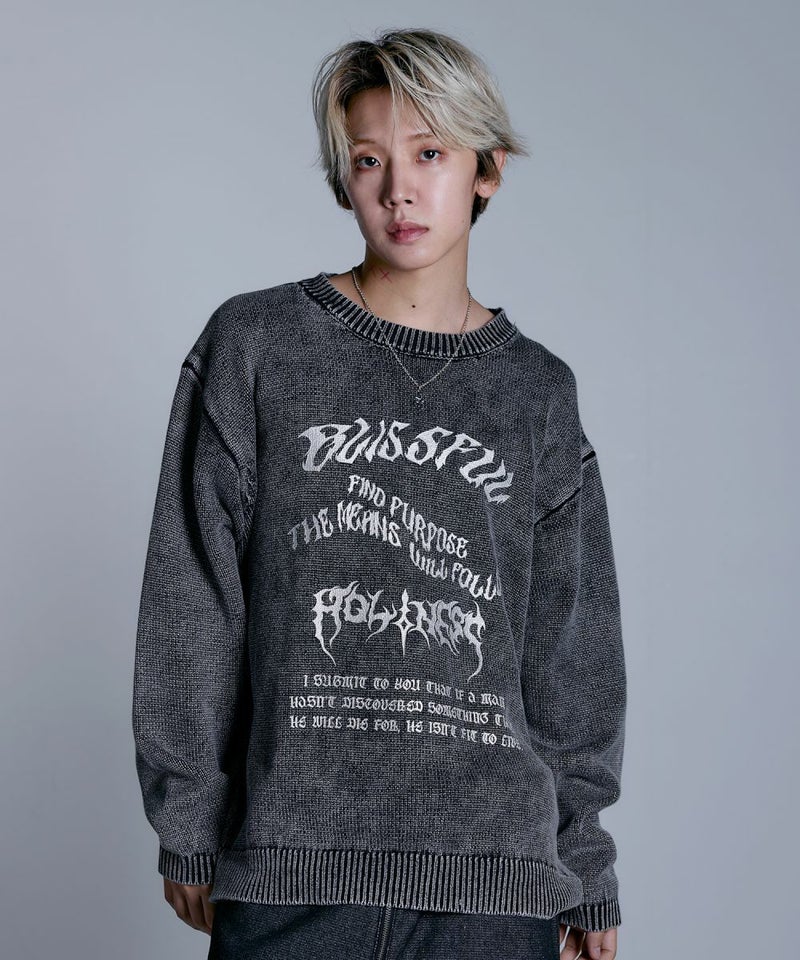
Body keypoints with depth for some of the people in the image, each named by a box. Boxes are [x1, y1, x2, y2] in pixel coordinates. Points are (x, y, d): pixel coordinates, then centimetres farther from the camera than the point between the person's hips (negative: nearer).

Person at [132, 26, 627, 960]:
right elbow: (192, 602, 3)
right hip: (289, 870, -1)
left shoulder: (537, 392, 9)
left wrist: (585, 871, 8)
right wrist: (189, 830, 0)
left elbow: (570, 648, 10)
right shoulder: (254, 345, 4)